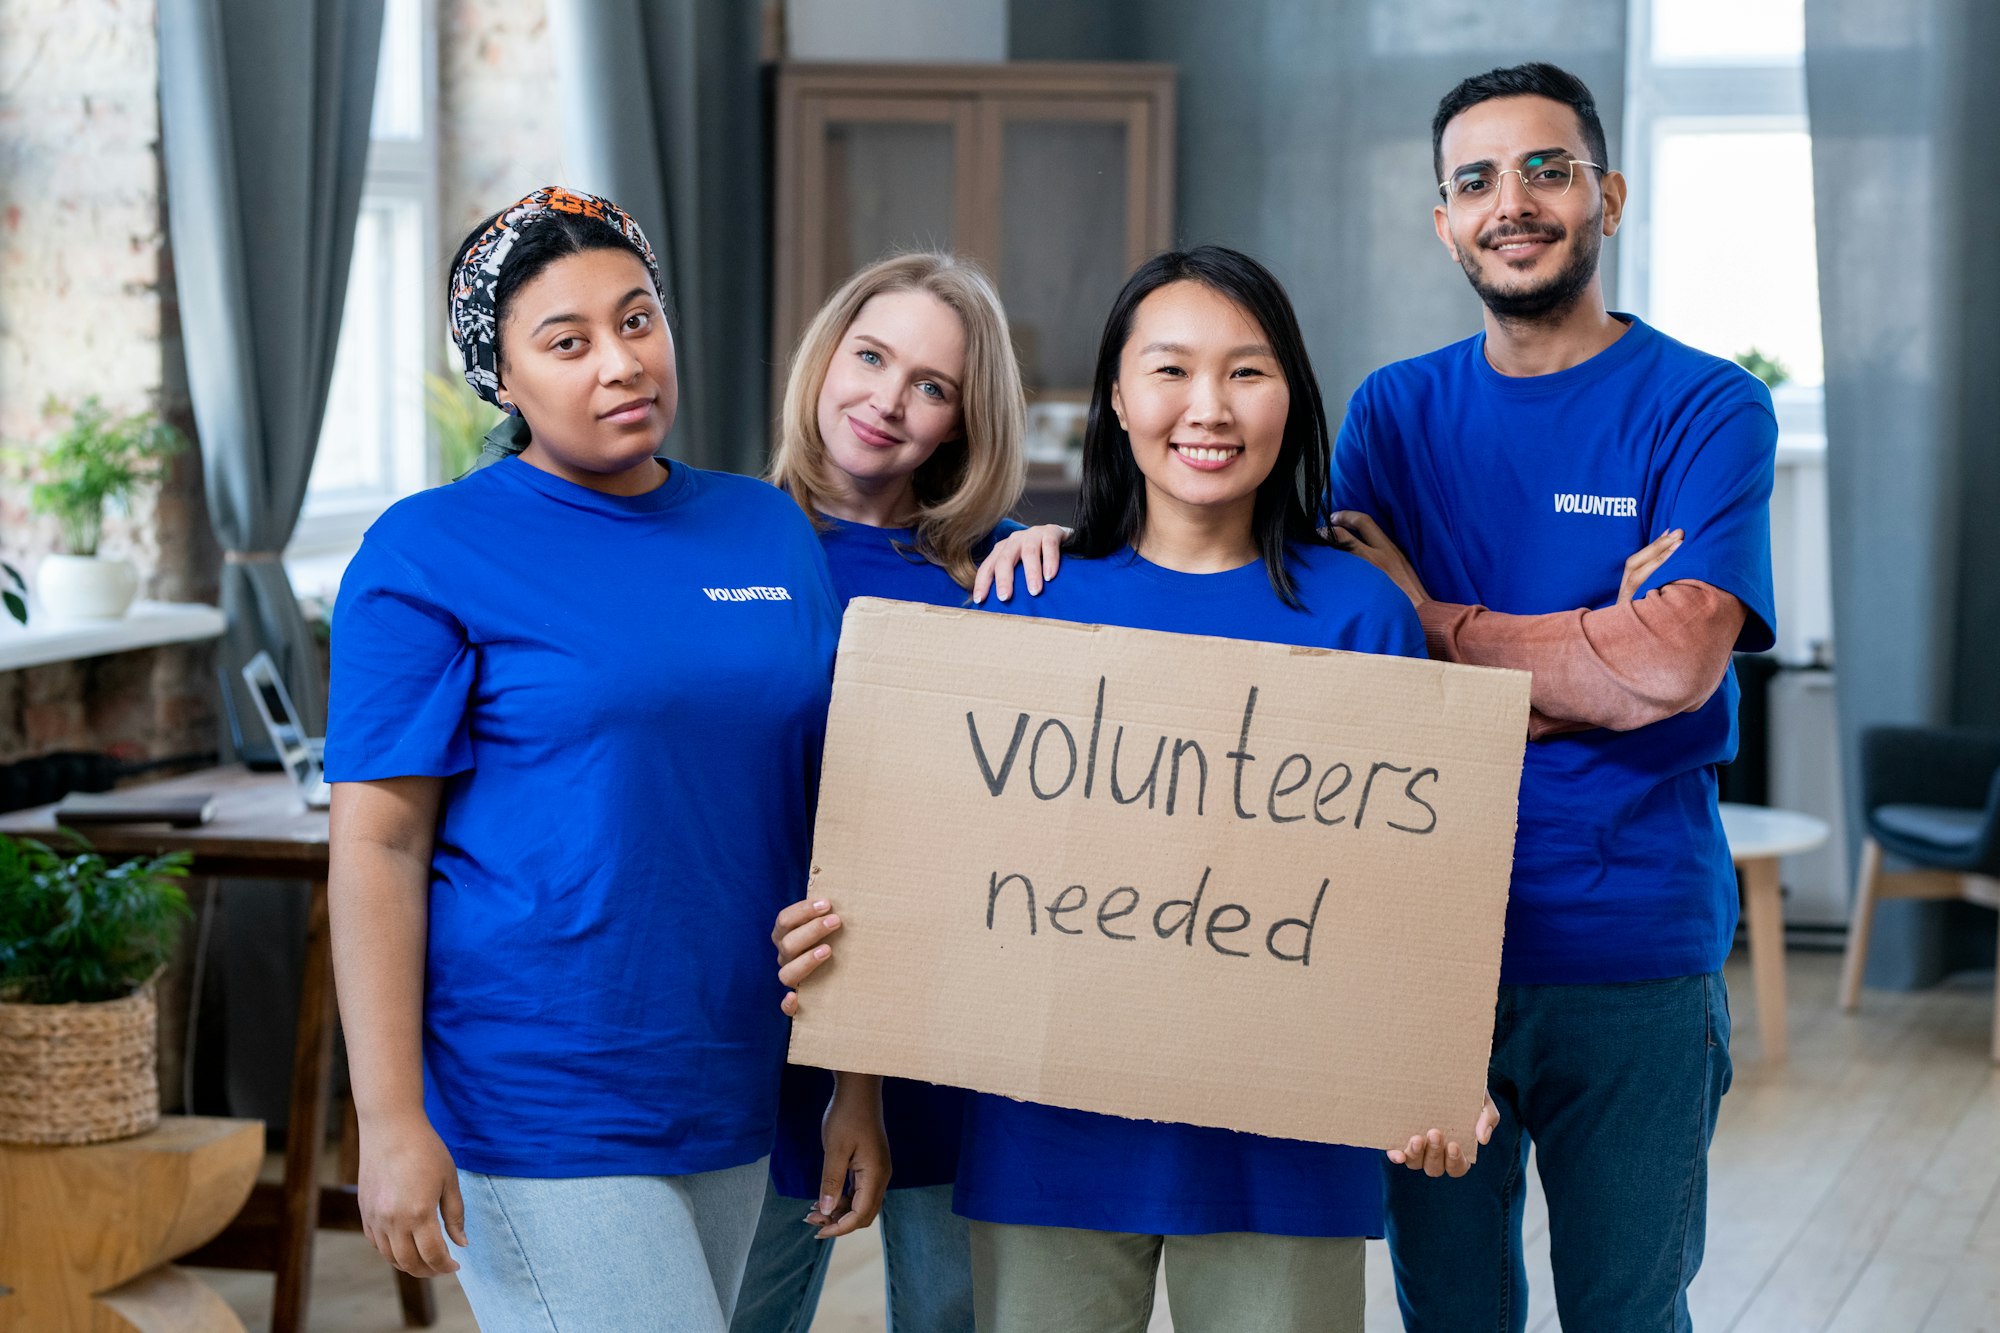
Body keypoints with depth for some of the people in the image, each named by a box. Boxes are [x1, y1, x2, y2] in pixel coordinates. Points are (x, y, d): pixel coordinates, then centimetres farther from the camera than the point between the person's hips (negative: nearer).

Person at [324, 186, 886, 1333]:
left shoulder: (773, 531, 10)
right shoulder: (430, 552, -5)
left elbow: (827, 817, 13)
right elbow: (378, 845, -8)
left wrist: (860, 1081, 11)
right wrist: (392, 1123, -14)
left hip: (732, 1105, 6)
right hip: (538, 1112, -5)